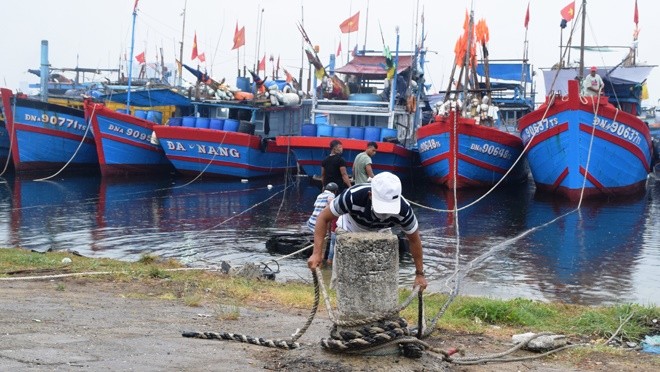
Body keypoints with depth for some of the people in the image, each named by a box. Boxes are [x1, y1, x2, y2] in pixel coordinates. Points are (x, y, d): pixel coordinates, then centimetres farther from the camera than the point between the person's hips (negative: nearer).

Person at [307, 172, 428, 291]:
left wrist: (420, 273, -11)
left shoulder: (404, 210, -36)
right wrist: (317, 253, -37)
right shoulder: (353, 196, -43)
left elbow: (414, 240, -17)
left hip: (380, 232, 1)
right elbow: (323, 217, -29)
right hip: (349, 231, -1)